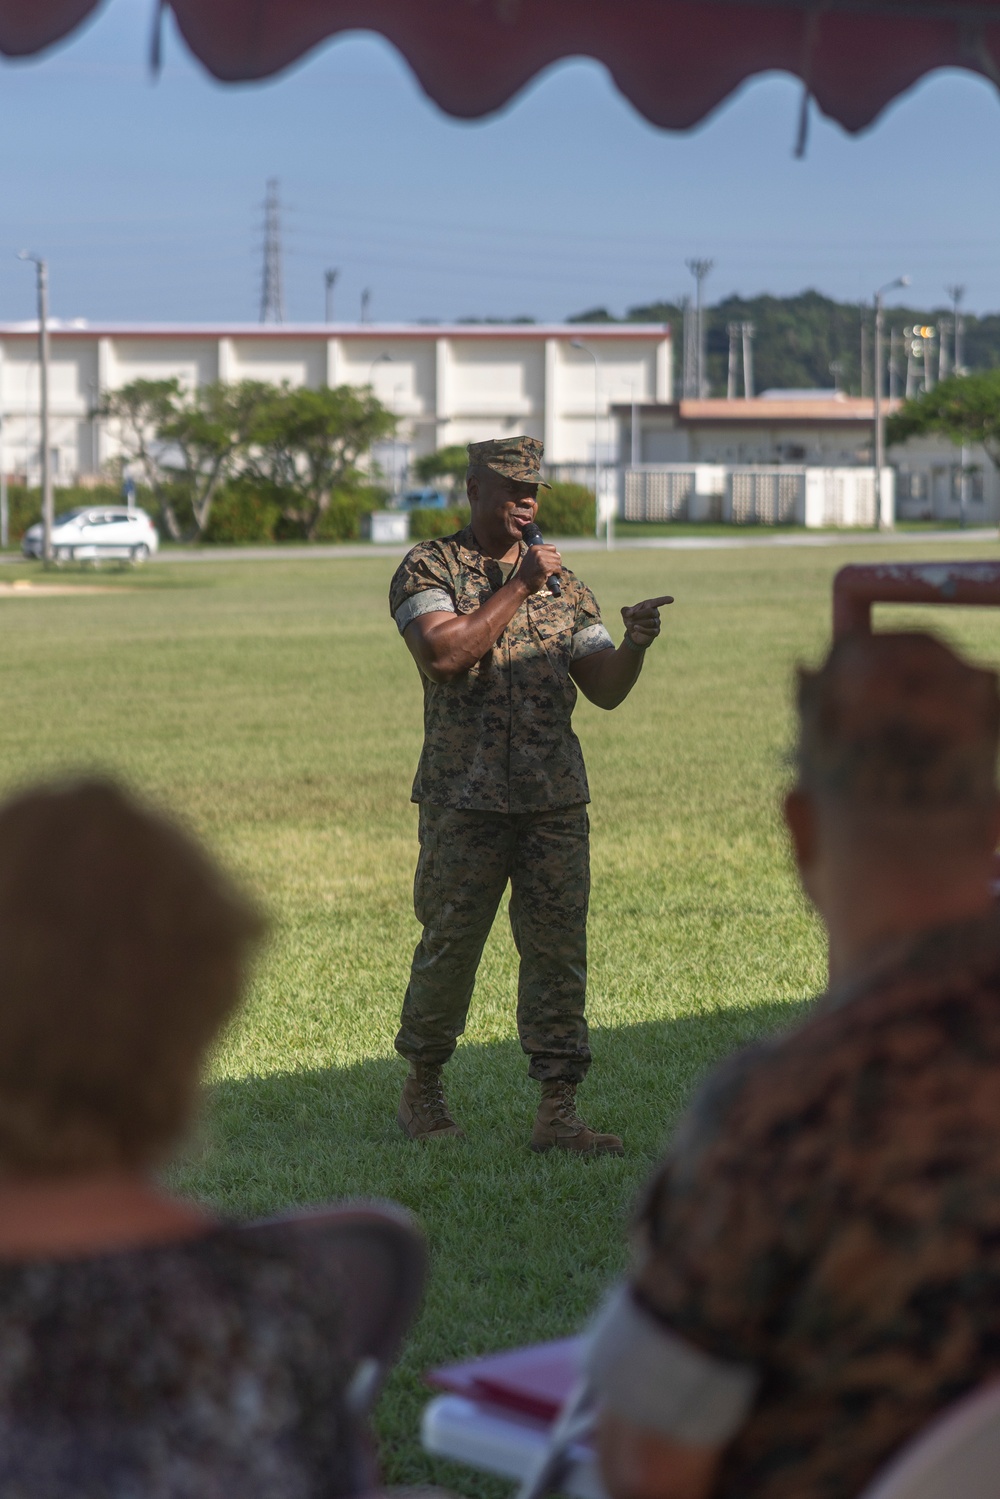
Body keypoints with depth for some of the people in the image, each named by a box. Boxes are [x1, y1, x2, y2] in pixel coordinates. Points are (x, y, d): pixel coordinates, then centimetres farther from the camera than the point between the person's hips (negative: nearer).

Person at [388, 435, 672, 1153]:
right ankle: (423, 1088, 24)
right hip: (465, 798, -3)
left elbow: (605, 689, 9)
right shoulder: (427, 569, 1)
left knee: (559, 951, -1)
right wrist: (517, 588, -14)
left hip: (556, 798, 4)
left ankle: (558, 1113, 1)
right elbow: (445, 654, -17)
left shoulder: (563, 582, 14)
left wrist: (636, 644, -12)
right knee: (449, 948, 3)